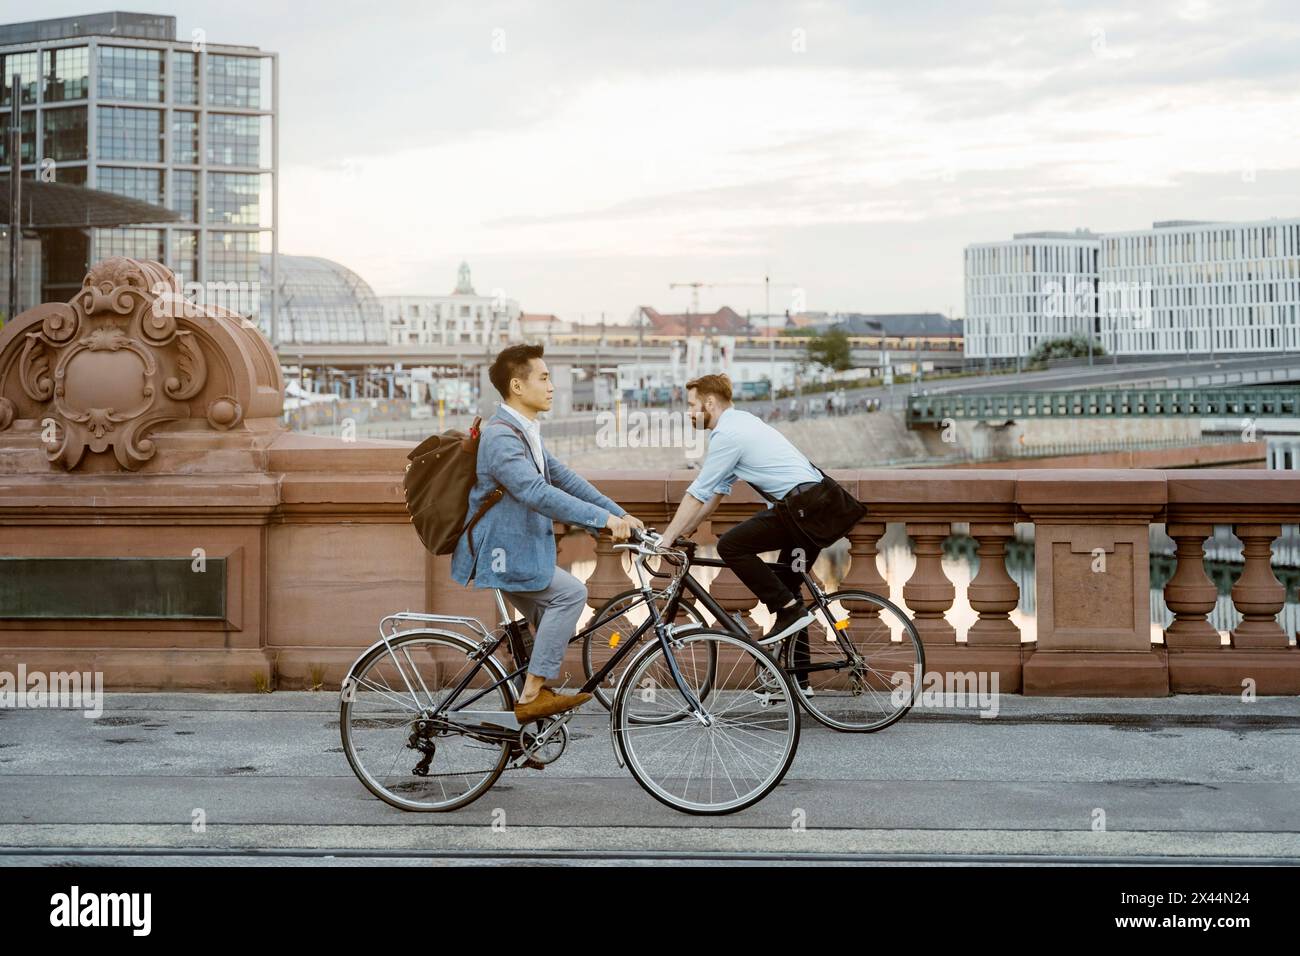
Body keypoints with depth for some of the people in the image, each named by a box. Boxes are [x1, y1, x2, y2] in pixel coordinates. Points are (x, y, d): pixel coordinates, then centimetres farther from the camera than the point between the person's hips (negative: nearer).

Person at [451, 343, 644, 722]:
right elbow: (538, 494, -33)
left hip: (511, 548, 10)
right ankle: (532, 696, -15)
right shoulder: (501, 438, -21)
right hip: (496, 553, -10)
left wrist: (619, 514, 4)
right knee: (571, 592, -18)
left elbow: (563, 478, 13)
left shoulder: (525, 433, 13)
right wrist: (603, 519, -36)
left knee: (554, 621, 14)